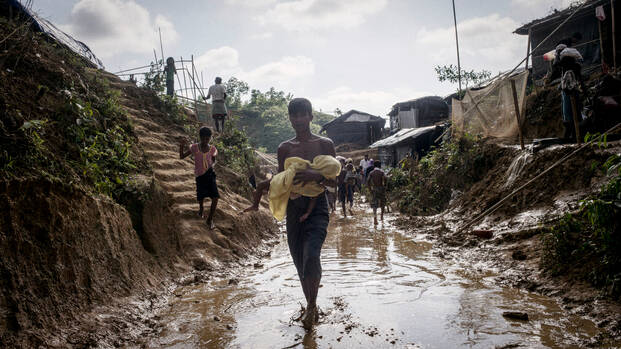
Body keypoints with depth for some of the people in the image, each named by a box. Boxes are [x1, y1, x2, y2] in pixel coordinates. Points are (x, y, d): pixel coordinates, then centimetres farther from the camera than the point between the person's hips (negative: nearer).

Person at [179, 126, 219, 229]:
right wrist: (181, 146, -17)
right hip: (200, 176, -1)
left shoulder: (212, 149, 0)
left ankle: (210, 219, 6)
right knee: (201, 197, 4)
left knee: (215, 197, -11)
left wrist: (212, 164, -1)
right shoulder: (194, 147, -5)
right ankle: (201, 208, 43)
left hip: (210, 174, 1)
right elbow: (182, 156, -2)